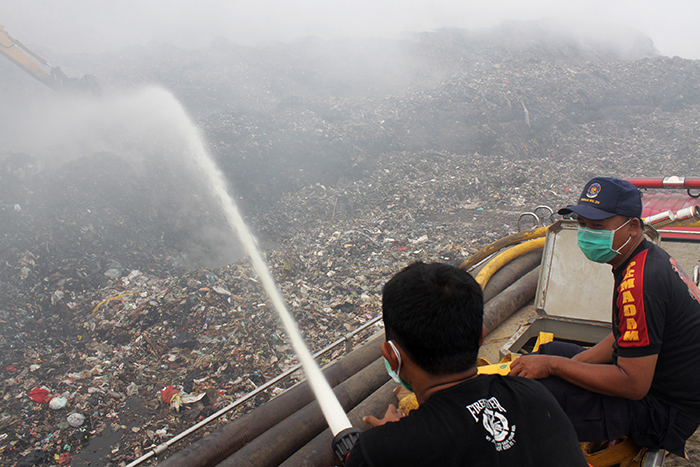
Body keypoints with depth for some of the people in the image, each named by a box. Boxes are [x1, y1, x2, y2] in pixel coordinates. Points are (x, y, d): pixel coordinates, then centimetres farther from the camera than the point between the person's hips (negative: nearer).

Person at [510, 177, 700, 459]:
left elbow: (633, 385, -29)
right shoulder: (650, 257, 3)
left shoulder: (640, 283, -30)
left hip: (664, 412, -11)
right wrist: (571, 363, 2)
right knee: (548, 351, 19)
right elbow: (625, 338, 12)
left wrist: (554, 366, -22)